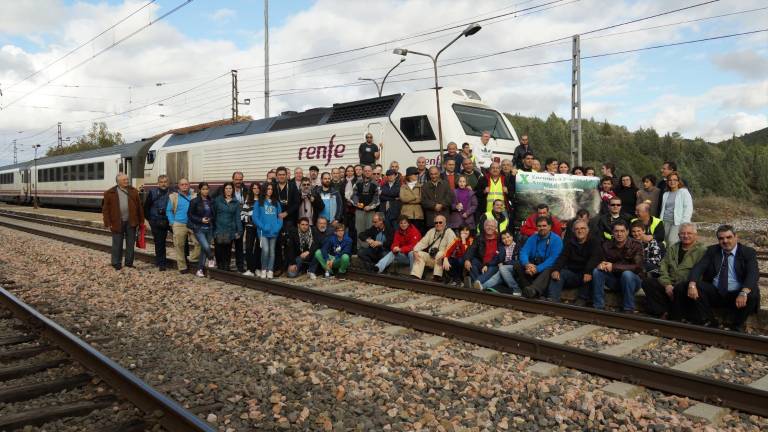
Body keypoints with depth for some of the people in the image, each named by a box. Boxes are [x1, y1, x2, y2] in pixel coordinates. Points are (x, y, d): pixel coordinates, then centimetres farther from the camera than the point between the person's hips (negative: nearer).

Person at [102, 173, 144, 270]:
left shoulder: (133, 191, 5)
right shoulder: (110, 193, -1)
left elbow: (139, 207, 7)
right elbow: (105, 209, 0)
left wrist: (141, 221, 5)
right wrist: (108, 223, -5)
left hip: (131, 222, 2)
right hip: (117, 222, -2)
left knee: (131, 244, 9)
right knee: (117, 244, 5)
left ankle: (129, 263, 20)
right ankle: (116, 264, 16)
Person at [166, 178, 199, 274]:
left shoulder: (194, 196, 7)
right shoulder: (173, 197, 5)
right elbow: (169, 211, 6)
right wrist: (172, 222, -2)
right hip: (179, 225, -1)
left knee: (198, 242, -12)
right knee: (179, 246, 3)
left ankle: (193, 260, 8)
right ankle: (182, 267, 13)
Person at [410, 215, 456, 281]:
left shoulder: (449, 232, -1)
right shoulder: (431, 231, 17)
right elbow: (422, 242, 10)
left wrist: (445, 253, -38)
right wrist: (415, 251, -10)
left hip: (441, 258, -5)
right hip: (430, 257, 5)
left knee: (439, 254, -34)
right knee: (419, 254, -17)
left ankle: (437, 277, -38)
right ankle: (415, 276, -27)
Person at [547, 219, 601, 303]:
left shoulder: (594, 241, 1)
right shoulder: (569, 242, 13)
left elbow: (594, 258, -17)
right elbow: (562, 257, -2)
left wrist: (588, 272, -36)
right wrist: (556, 269, -24)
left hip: (585, 275, -3)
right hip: (572, 274, 3)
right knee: (558, 273, -21)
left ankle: (582, 299, -25)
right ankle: (552, 299, -34)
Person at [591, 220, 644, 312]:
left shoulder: (635, 245, -13)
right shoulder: (607, 245, 0)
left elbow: (637, 267, -23)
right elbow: (602, 261, 1)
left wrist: (614, 267, -31)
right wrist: (601, 264, -26)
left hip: (633, 280, -4)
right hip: (614, 280, 4)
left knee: (627, 274, -35)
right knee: (597, 271, -18)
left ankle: (628, 310, -22)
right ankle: (598, 307, -16)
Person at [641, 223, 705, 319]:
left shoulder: (702, 250, 2)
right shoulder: (673, 248, 20)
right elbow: (663, 267, 13)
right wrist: (667, 284, -4)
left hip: (685, 285, -5)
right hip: (669, 284, 5)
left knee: (679, 288, -39)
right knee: (647, 282, -18)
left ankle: (674, 318, -19)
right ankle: (664, 313, -20)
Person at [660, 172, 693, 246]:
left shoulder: (684, 192, 2)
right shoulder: (665, 194, 20)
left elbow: (688, 208, -5)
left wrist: (684, 223, -13)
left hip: (678, 222, -5)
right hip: (666, 222, 5)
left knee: (672, 240, -20)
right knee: (666, 242, -2)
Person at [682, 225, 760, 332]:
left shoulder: (748, 252, 0)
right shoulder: (712, 250, 8)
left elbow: (753, 274, -16)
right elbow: (698, 267, -5)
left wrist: (743, 293, -36)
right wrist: (692, 285, -26)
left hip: (736, 295, -2)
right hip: (714, 293, 2)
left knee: (752, 295, -32)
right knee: (694, 288, -22)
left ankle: (736, 326, -7)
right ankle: (709, 322, -8)